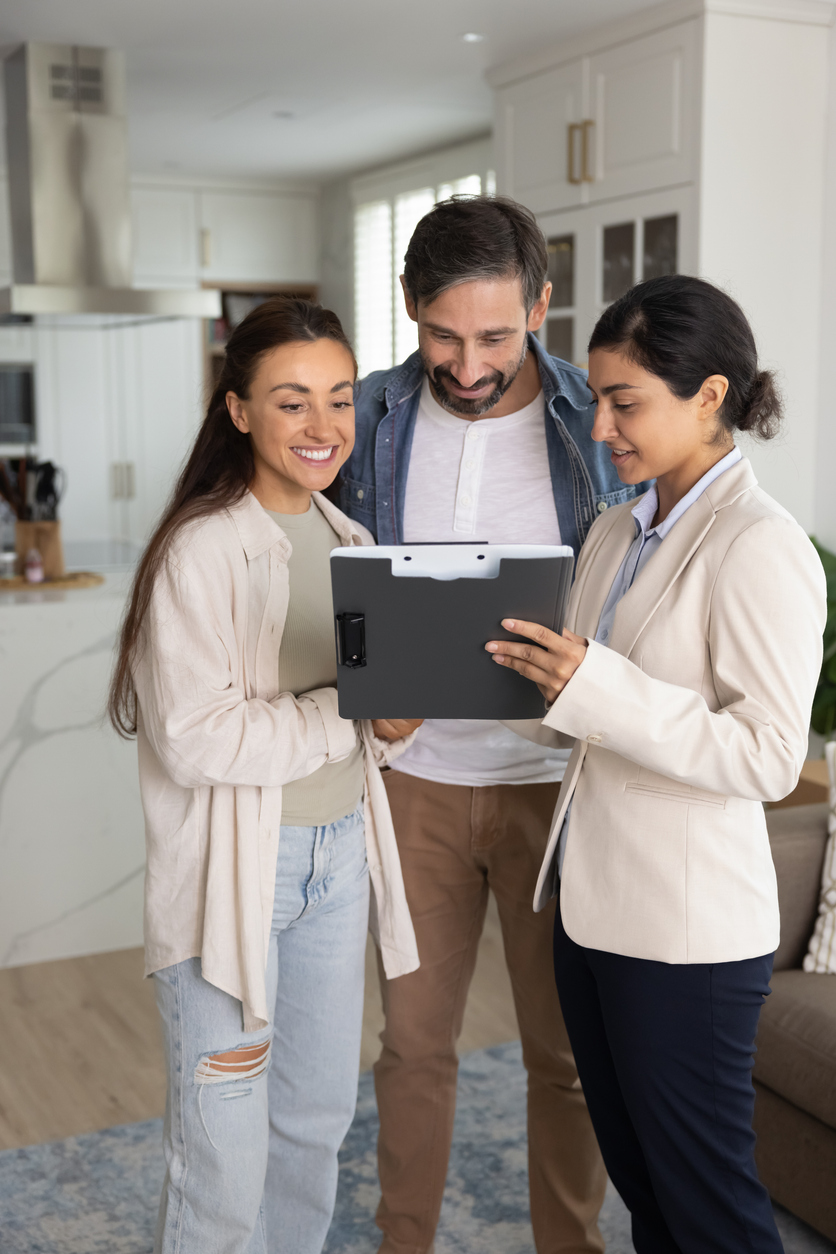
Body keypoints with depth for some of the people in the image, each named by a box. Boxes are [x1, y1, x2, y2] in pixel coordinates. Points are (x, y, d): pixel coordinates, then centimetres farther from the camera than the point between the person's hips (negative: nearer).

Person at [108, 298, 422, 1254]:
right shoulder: (201, 550, -16)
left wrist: (391, 724, -6)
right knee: (224, 1160, 0)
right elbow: (195, 739, -22)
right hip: (233, 863, -7)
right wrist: (353, 712, -20)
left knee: (319, 1113, 20)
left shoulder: (347, 541, 8)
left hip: (338, 851, 7)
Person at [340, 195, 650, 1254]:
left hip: (557, 780, -1)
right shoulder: (371, 419, -2)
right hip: (417, 777, 2)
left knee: (567, 1051, 12)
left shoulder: (603, 426, -8)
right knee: (413, 1039, 14)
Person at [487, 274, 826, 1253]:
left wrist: (594, 684, -28)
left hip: (688, 925, -8)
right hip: (590, 897, 8)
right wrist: (526, 670, -4)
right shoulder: (617, 529, 8)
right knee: (635, 1171, 23)